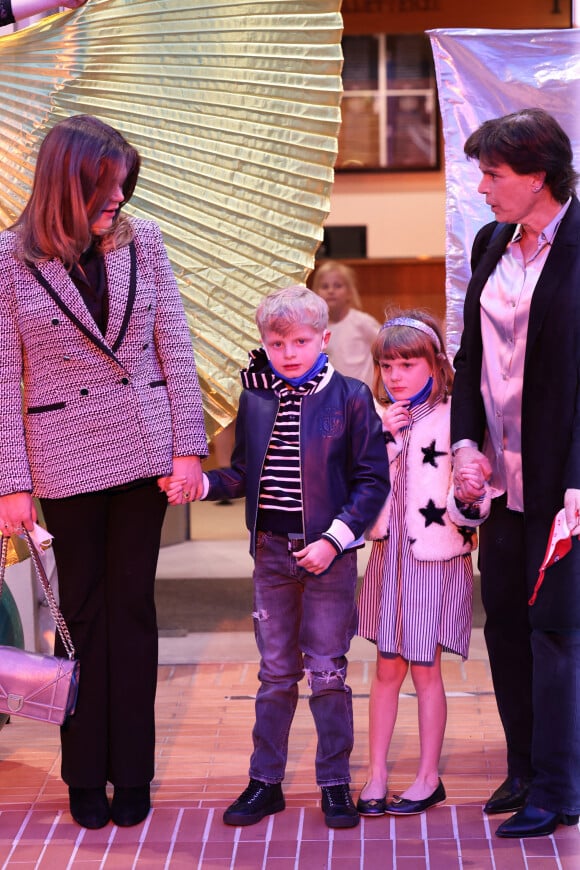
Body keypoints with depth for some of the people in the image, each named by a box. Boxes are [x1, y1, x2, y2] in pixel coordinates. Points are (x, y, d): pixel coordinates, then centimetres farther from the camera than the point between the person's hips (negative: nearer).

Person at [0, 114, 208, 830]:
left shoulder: (140, 241, 1)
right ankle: (87, 775, 21)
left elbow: (175, 349, 3)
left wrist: (187, 447, -2)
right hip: (66, 461, -2)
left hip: (143, 449, 2)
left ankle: (132, 771, 17)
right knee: (83, 609, 9)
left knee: (133, 606, 8)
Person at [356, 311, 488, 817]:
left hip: (435, 557, -4)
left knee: (425, 669, 4)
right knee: (388, 667, 10)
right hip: (389, 554, 5)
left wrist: (471, 496, -34)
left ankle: (429, 779, 17)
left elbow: (465, 512, -12)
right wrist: (384, 439, -14)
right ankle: (376, 776, 16)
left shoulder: (453, 420, -12)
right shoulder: (380, 421, 5)